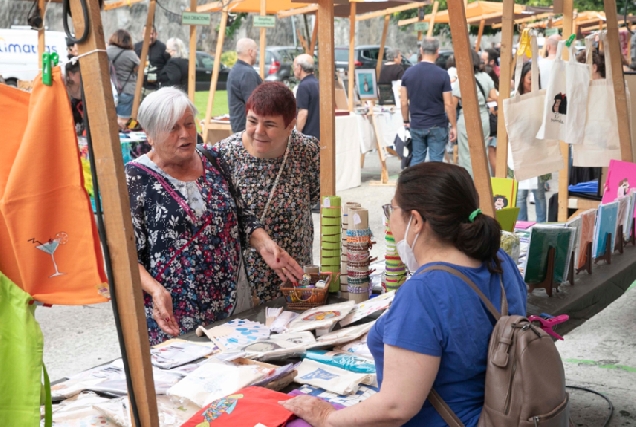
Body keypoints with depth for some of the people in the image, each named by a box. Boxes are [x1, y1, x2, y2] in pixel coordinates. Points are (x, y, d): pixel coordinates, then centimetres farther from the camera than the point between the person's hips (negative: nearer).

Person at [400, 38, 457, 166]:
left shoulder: (408, 73, -2)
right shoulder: (442, 74, -12)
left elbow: (404, 102, 2)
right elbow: (448, 104, -11)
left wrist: (406, 121, 14)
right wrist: (453, 126, -3)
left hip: (416, 125, 3)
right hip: (437, 126, -3)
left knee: (417, 159, 13)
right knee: (436, 160, 3)